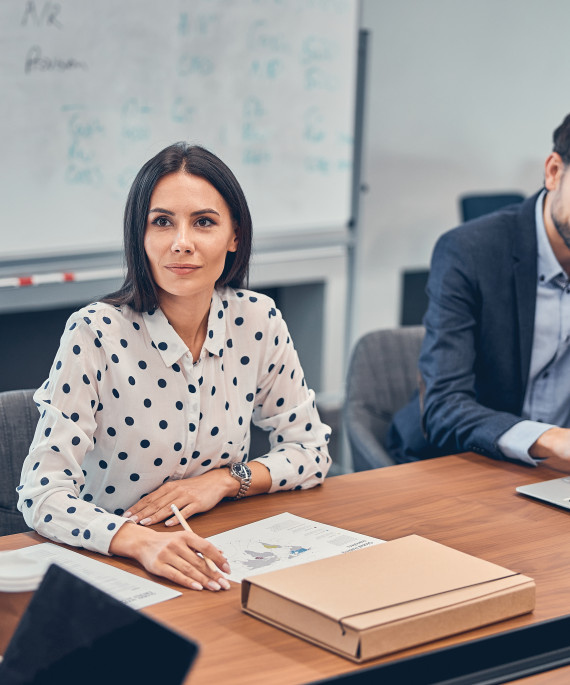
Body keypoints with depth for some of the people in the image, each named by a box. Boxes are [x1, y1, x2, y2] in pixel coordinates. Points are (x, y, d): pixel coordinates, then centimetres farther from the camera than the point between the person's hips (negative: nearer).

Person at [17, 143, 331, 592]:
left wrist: (223, 480, -8)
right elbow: (41, 495, -18)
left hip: (220, 566, 3)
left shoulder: (257, 322, -1)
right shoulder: (95, 334, -13)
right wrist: (141, 542, -35)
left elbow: (311, 451, 10)